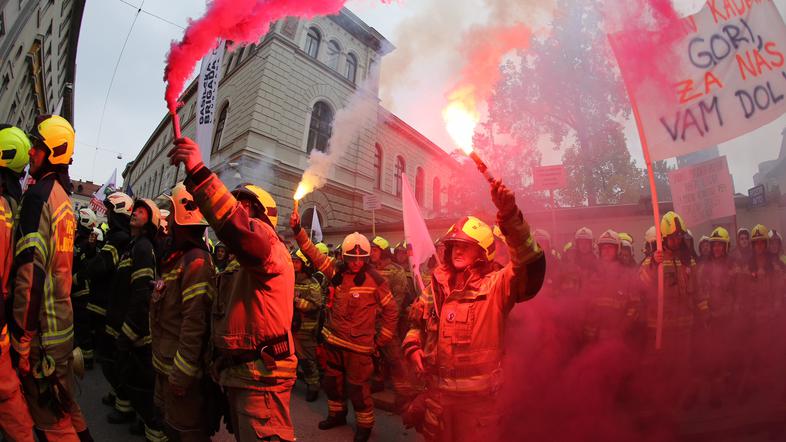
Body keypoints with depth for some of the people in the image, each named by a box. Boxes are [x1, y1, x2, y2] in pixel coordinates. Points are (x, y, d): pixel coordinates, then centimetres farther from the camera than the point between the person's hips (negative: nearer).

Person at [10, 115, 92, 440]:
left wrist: (22, 340, -16)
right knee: (66, 408, 20)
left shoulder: (38, 195, -15)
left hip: (40, 331, -8)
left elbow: (30, 273, -21)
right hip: (63, 325, 9)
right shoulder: (64, 198, 13)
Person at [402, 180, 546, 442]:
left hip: (478, 398, -5)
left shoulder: (495, 286, -14)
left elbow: (531, 266, -34)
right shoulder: (438, 286, 3)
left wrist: (510, 217, -46)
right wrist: (412, 348, -1)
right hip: (437, 393, 5)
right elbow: (418, 322, 18)